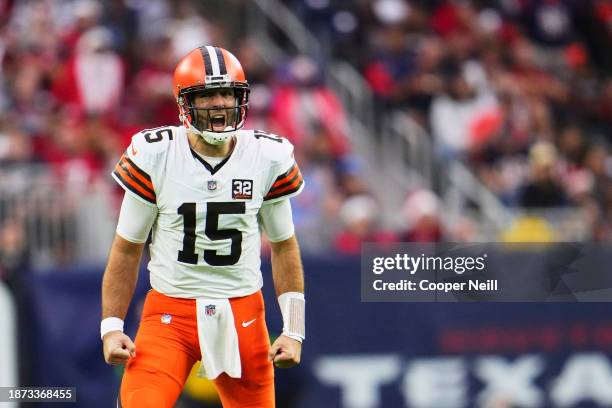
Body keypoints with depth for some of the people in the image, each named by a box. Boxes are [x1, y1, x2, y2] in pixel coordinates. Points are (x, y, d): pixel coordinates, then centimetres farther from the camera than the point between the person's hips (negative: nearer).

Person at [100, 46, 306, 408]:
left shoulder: (269, 157, -1)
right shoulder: (154, 155, -7)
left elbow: (284, 246, 10)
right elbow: (127, 248, 3)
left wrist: (293, 331, 6)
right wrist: (111, 327, -2)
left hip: (243, 317, 2)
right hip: (169, 311, -2)